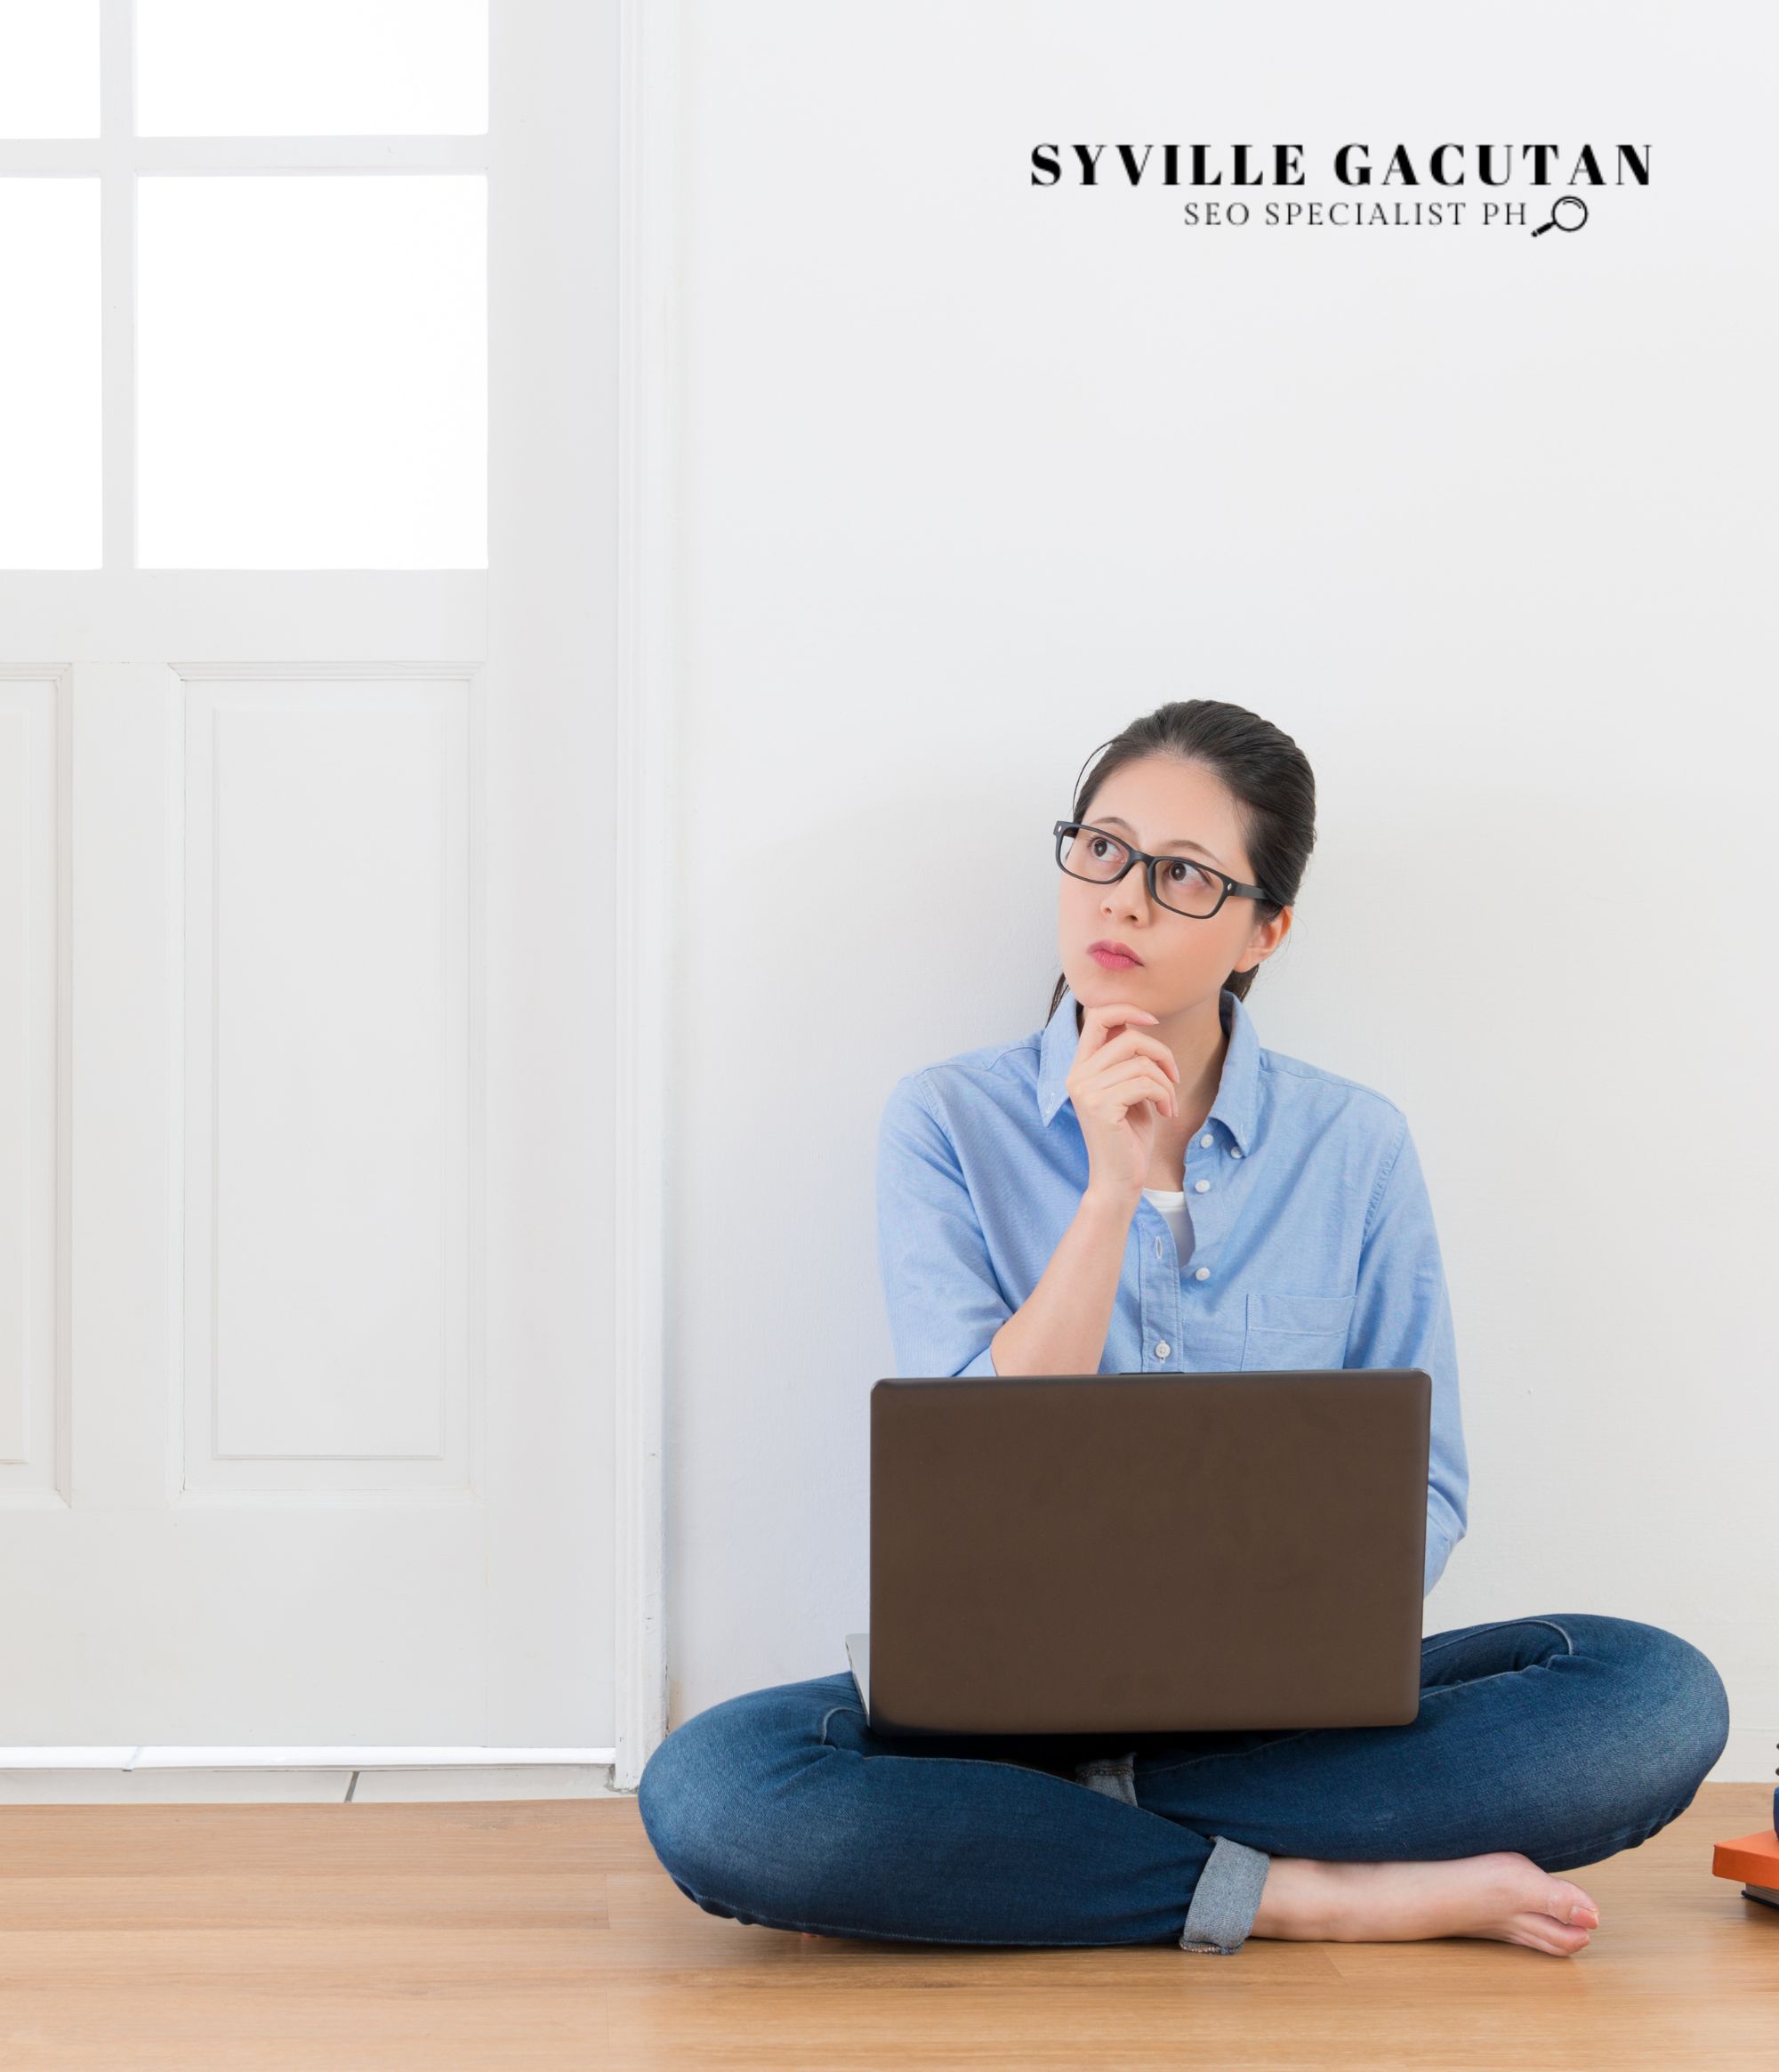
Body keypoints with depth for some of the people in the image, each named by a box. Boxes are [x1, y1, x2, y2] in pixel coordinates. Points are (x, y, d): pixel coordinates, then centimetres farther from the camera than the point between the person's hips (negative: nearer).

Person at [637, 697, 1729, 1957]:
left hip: (1284, 1702, 1)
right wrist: (1112, 1189, -17)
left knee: (1660, 1694, -24)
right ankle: (1310, 1893, -24)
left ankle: (1070, 1825, -21)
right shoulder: (948, 1126, 0)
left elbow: (1421, 1489, 5)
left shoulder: (1356, 1145, 3)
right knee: (707, 1787, -31)